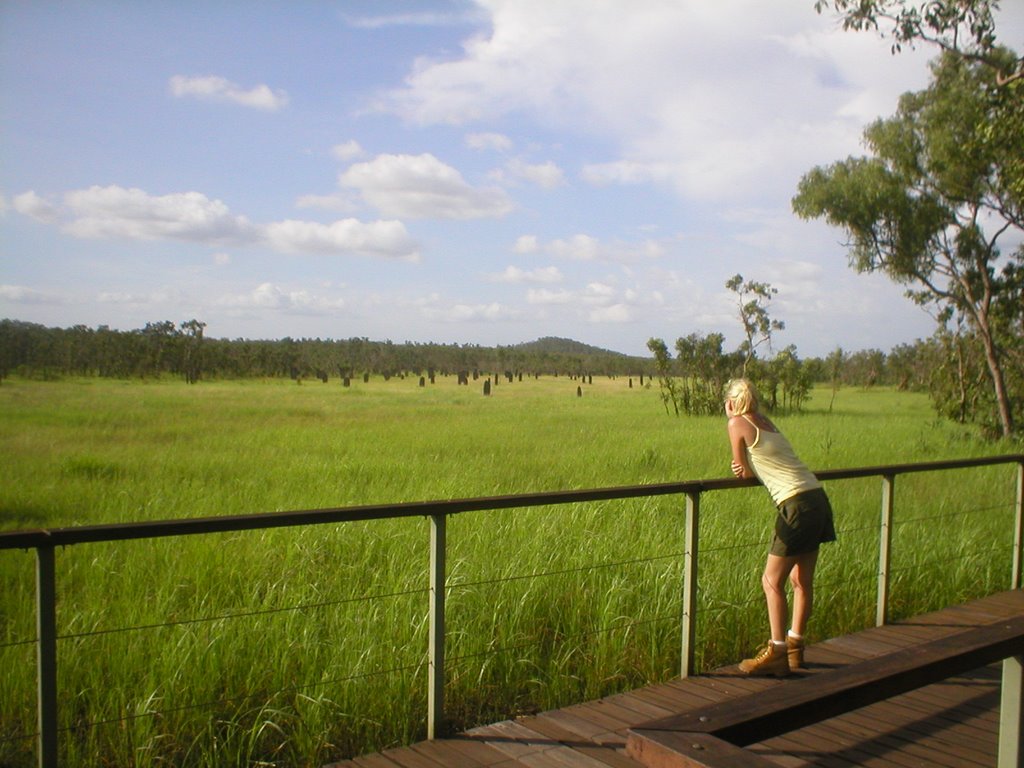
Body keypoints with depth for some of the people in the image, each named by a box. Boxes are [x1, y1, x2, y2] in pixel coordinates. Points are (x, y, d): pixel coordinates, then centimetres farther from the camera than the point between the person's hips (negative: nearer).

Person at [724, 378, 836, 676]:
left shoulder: (737, 423, -4)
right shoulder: (766, 422, 18)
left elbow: (743, 473, 1)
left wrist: (744, 469, 22)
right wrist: (746, 468, 0)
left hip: (796, 505, -9)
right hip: (818, 498, 9)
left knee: (772, 581, 0)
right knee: (802, 580, 15)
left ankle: (777, 653, 3)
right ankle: (794, 647, 25)